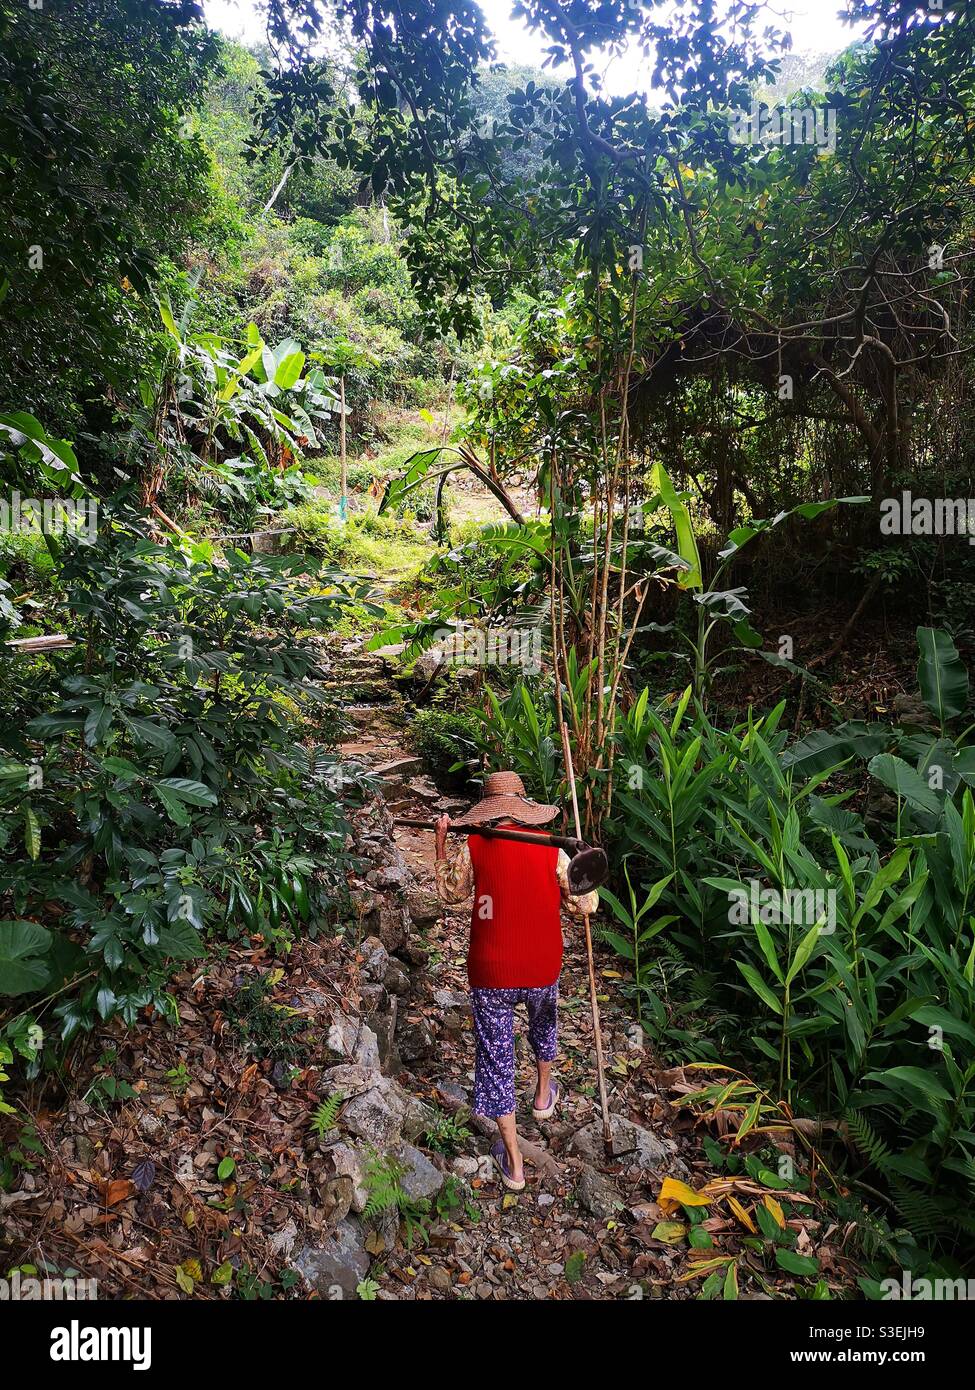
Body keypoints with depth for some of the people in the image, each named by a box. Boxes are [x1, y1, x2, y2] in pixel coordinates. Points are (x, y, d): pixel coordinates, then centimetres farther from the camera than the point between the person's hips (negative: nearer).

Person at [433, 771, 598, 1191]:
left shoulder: (472, 848, -12)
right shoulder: (550, 850, -10)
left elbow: (450, 893, 6)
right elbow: (585, 904, -4)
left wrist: (441, 844, 15)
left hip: (490, 974, -2)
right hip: (542, 968, 2)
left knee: (495, 1058, 12)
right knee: (544, 1023, 33)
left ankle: (513, 1163, 21)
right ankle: (543, 1096, 55)